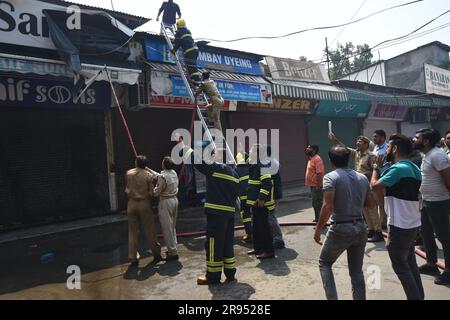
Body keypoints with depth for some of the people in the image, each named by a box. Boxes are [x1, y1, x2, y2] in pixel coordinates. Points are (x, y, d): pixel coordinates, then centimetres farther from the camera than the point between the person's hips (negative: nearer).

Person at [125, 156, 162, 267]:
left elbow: (127, 190, 10)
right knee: (150, 231, 9)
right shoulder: (149, 175, -8)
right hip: (144, 203, -2)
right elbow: (151, 192, -9)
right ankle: (156, 254, 20)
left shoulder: (128, 173, 0)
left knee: (132, 232, 8)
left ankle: (133, 258, 12)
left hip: (132, 203, 2)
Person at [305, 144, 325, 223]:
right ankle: (317, 219, 29)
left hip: (316, 186, -10)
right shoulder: (311, 159, 15)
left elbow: (320, 173, -24)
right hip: (313, 185, 10)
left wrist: (318, 186, -26)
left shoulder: (317, 159, -17)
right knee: (315, 203, 18)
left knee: (318, 203, -6)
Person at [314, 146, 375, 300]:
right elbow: (371, 203, 13)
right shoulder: (362, 177, 6)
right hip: (360, 228, 5)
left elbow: (327, 207, -22)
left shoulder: (331, 177, -12)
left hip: (341, 229, -5)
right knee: (357, 271, 18)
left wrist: (318, 230, -13)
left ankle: (332, 298, 9)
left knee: (324, 263, 17)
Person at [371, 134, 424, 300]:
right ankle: (419, 296, 29)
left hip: (400, 226, -9)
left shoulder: (398, 168, -20)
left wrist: (377, 166, -5)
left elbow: (375, 186, -20)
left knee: (400, 266, 4)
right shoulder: (414, 168, 10)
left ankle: (414, 297, 11)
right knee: (410, 263, 20)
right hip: (413, 224, 9)